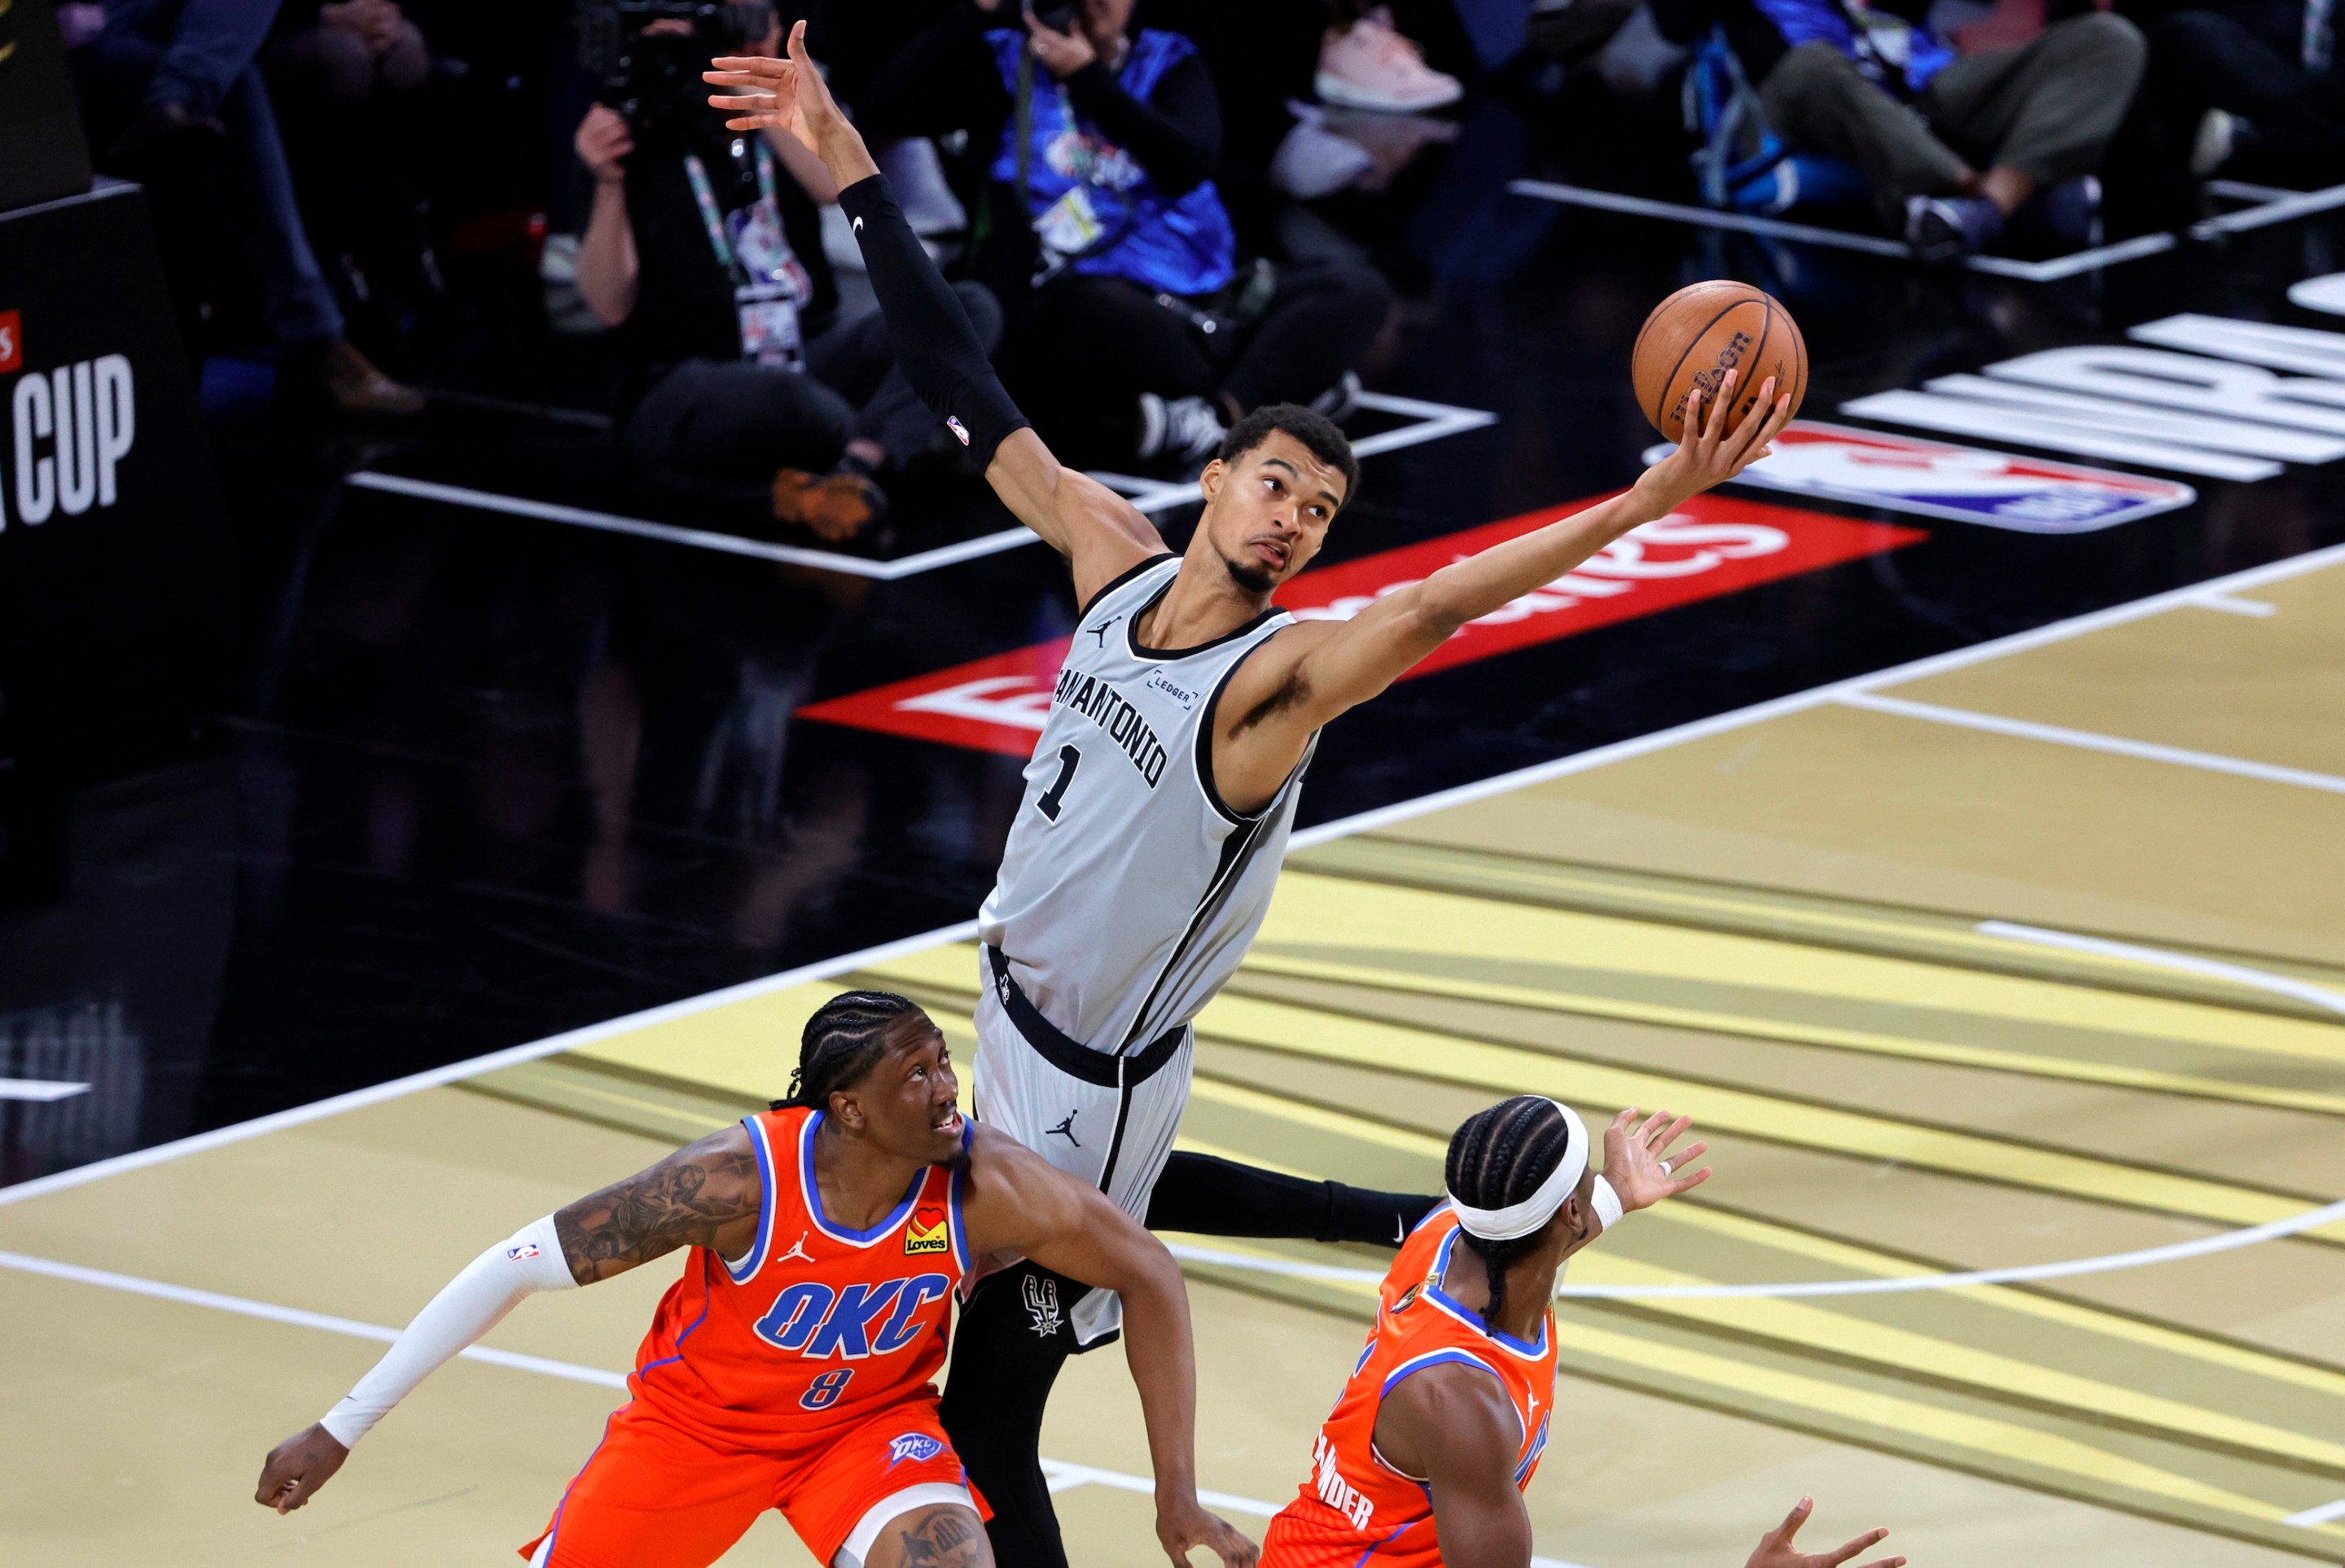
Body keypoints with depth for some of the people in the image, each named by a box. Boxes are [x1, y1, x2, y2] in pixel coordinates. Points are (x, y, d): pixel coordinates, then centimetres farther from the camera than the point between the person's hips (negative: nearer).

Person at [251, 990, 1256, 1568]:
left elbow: (1146, 1275, -14)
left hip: (870, 1420, 1)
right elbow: (518, 1268, -29)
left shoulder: (985, 1191, -30)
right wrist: (339, 1431, -27)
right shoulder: (741, 1179, -35)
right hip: (700, 1419, -1)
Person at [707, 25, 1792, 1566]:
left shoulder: (1283, 674, -22)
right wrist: (850, 168, -6)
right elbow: (970, 392, -2)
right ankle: (1416, 1227, 49)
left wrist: (1646, 504, -52)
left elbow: (1434, 604, -39)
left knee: (984, 1417, -3)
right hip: (1021, 1001, 8)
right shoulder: (1114, 555, -5)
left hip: (1089, 1073, -8)